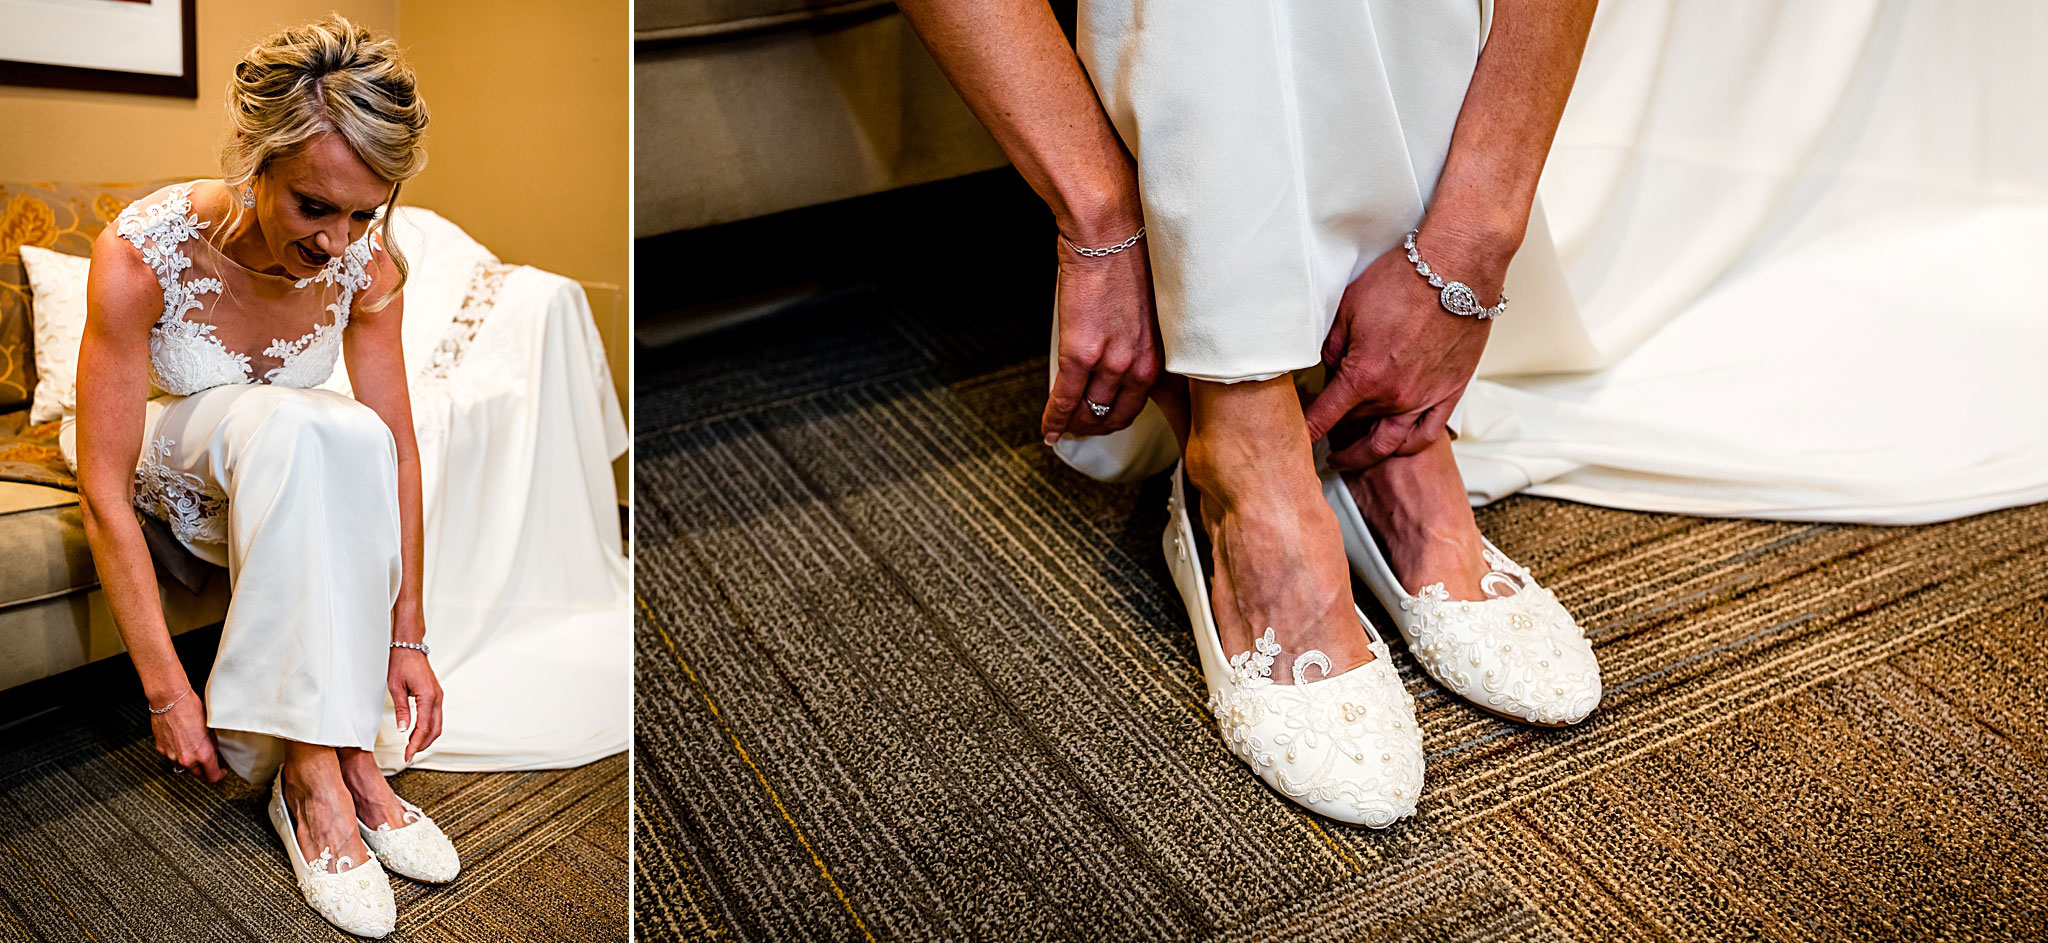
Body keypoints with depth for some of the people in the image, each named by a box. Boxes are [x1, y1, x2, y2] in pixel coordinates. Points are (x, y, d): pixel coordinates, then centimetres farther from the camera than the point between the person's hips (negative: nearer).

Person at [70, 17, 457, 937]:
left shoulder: (366, 263, -19)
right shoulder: (143, 251, -31)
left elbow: (396, 449, -13)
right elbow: (104, 493, -30)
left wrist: (406, 636, -17)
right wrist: (166, 690, -30)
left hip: (286, 474, 4)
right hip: (152, 450, -4)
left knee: (353, 436, -33)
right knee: (295, 424, -37)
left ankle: (335, 751, -25)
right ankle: (316, 768, -34)